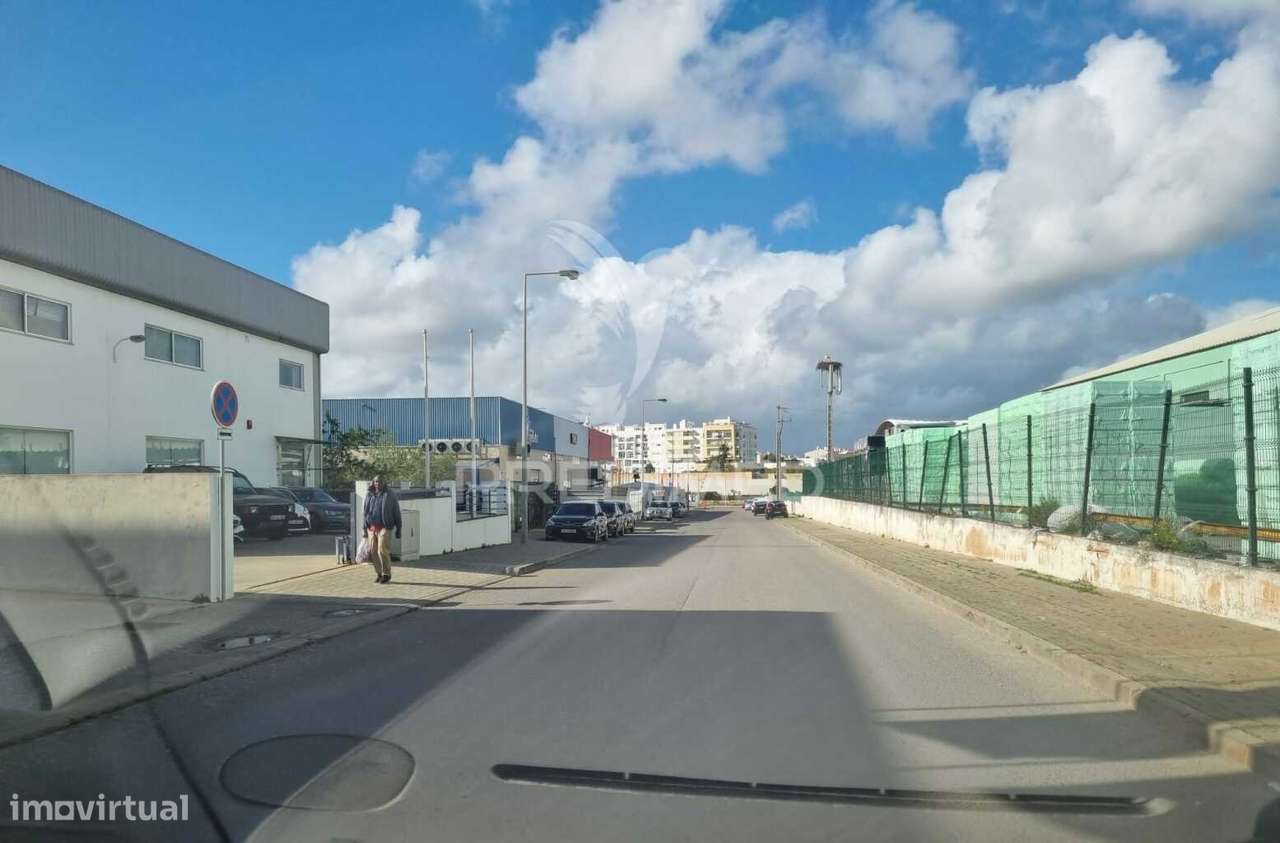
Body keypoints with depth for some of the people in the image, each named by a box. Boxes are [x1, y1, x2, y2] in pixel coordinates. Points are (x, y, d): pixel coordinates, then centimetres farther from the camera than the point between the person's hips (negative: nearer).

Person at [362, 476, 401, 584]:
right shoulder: (369, 496, 11)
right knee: (374, 552, 4)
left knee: (383, 550, -12)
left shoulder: (390, 495, 0)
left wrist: (398, 529, -1)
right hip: (372, 527, 4)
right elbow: (365, 512, 16)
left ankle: (386, 574, 2)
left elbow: (396, 512, 2)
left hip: (384, 527, -4)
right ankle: (379, 574, 15)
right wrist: (365, 528, 12)